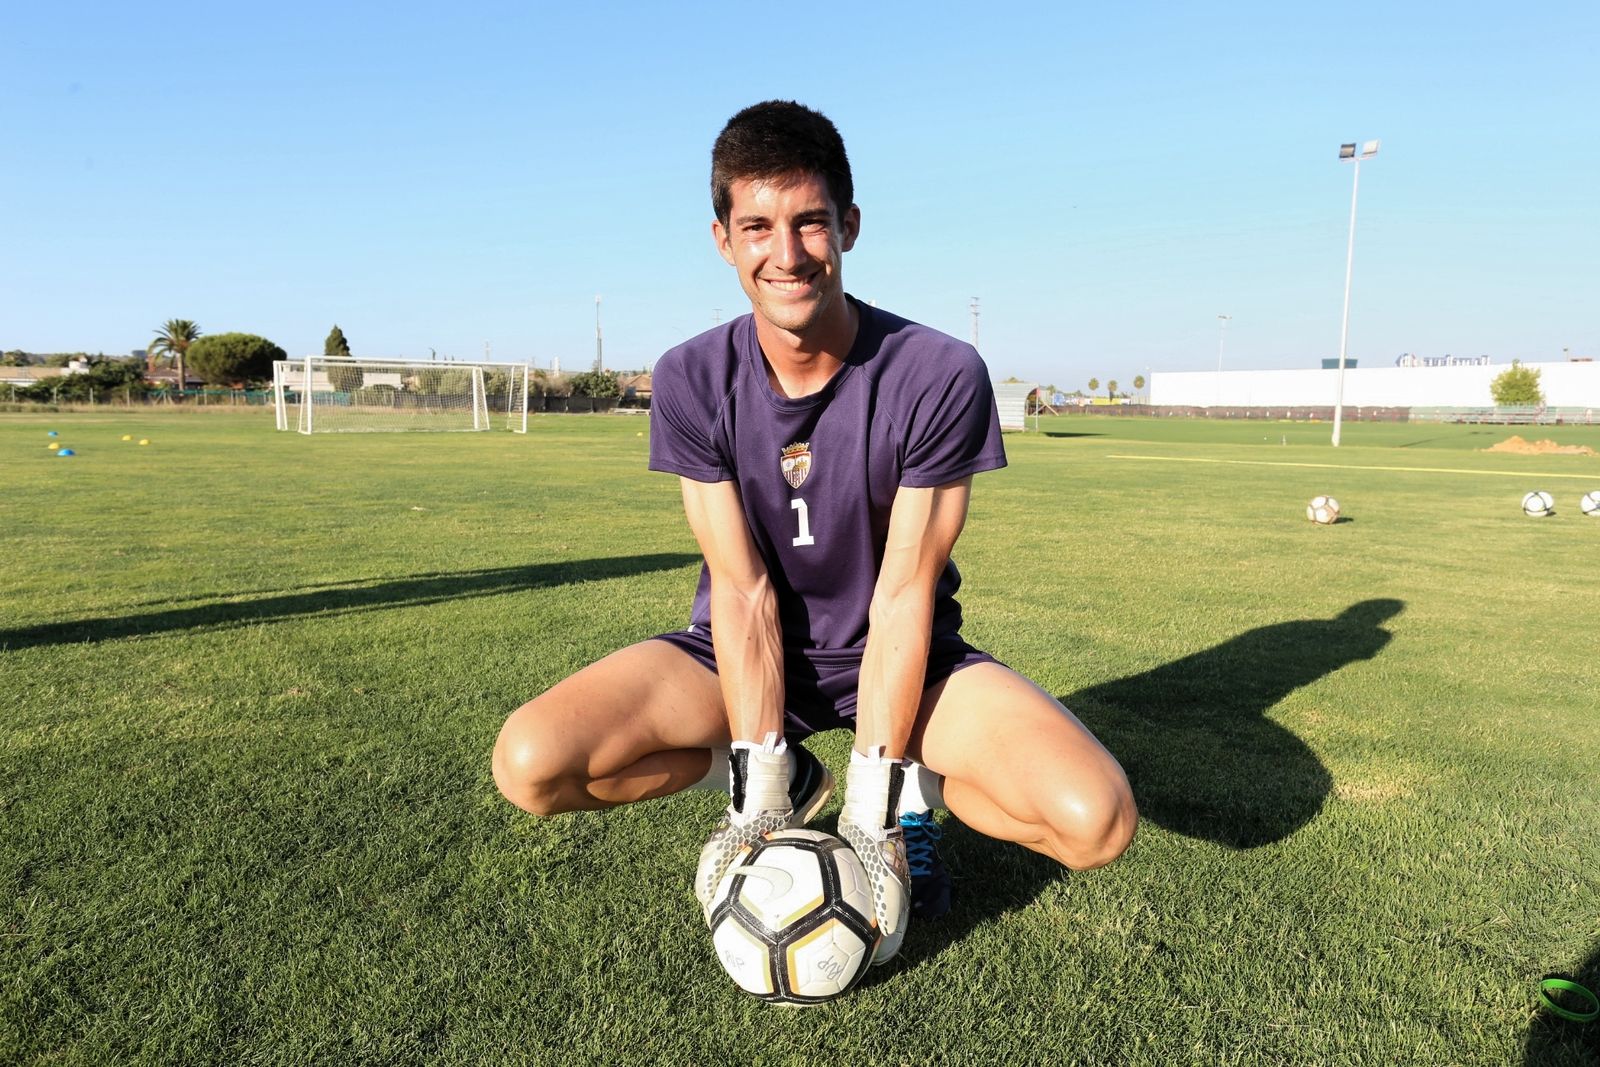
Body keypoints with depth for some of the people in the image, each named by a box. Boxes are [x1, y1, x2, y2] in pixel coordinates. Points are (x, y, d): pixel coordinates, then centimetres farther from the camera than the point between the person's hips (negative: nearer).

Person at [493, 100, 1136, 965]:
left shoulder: (940, 376, -20)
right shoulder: (692, 382, -13)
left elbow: (902, 596, -18)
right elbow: (743, 591, -15)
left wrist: (875, 807, -20)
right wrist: (760, 793, -19)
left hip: (898, 654, -2)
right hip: (744, 651, 2)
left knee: (1096, 820, -27)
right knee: (528, 765, -21)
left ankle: (911, 791, 5)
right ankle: (789, 783, 3)